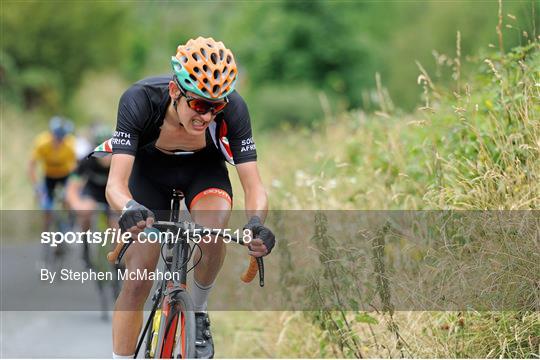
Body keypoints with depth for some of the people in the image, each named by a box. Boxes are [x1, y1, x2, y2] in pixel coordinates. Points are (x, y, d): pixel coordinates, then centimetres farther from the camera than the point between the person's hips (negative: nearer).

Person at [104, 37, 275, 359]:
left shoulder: (233, 109, -33)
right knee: (137, 282, -9)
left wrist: (256, 222, -54)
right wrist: (129, 209, -64)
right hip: (150, 169, 0)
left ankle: (198, 313, -4)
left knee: (214, 233, -31)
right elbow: (115, 184, -41)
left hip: (203, 167, 0)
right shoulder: (140, 100, -36)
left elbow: (254, 186, -32)